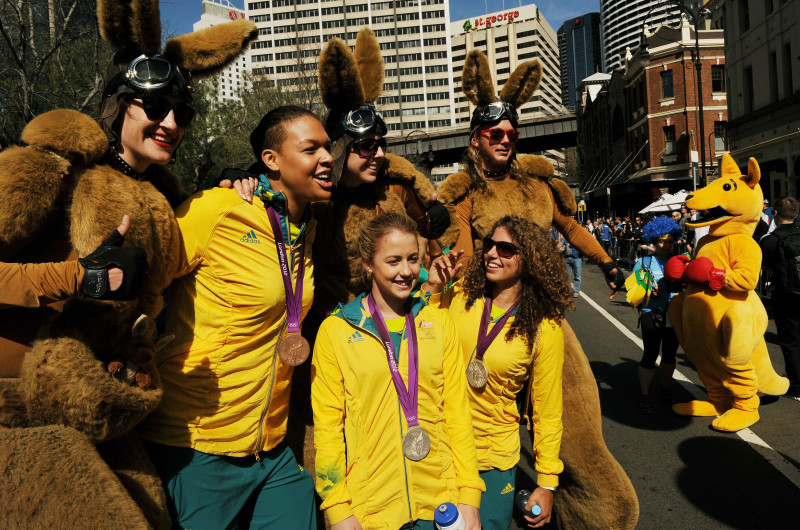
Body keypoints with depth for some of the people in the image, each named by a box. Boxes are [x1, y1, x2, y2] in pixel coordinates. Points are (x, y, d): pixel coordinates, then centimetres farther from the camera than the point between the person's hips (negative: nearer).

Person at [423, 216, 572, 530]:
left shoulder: (545, 330, -10)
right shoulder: (459, 295, -6)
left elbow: (547, 410, -4)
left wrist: (547, 483, -1)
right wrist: (432, 289, -14)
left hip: (493, 461, -2)